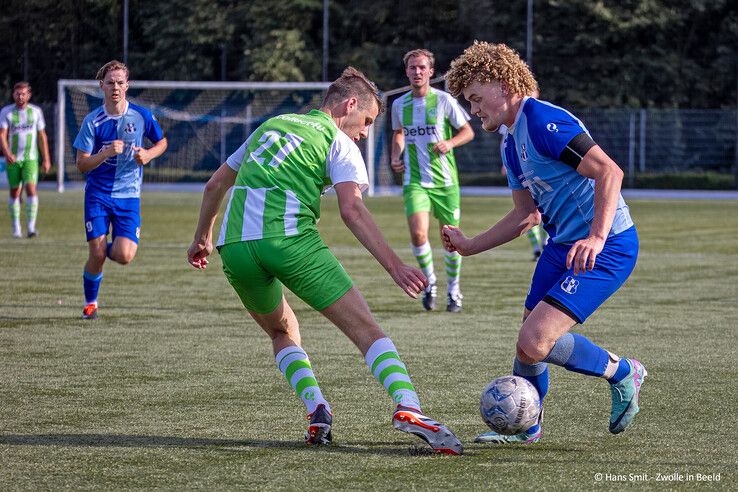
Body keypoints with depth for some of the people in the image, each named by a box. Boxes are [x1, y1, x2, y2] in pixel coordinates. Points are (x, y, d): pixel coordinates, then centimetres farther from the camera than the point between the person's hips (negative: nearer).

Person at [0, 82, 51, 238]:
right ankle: (16, 228, 17)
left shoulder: (36, 111, 4)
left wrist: (46, 159, 6)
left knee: (31, 188, -16)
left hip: (30, 158, 0)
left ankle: (31, 227, -19)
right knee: (15, 192, 5)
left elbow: (42, 137, 9)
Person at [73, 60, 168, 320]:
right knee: (97, 255, -7)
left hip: (128, 194, 1)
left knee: (124, 256, -14)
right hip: (97, 194, -1)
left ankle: (111, 247, 24)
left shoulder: (141, 116, -3)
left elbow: (162, 142, 15)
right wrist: (106, 153, -23)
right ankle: (90, 303, 17)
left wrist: (148, 155, -7)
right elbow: (82, 164, -5)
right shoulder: (93, 121, -5)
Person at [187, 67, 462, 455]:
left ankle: (317, 410, 4)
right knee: (365, 328, -5)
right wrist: (394, 266, -12)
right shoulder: (338, 142, 9)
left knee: (282, 332, 27)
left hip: (234, 245, 5)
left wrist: (202, 238, 46)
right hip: (289, 239, -5)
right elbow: (351, 209, -7)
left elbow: (215, 184, 33)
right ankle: (407, 408, -26)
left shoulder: (271, 125, 28)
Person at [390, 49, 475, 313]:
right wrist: (395, 157, 6)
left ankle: (453, 290, 26)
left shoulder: (443, 100, -6)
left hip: (445, 181, -1)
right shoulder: (399, 105, 4)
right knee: (418, 234, -17)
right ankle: (429, 281, 8)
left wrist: (450, 143, -18)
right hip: (414, 181, 1)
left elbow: (468, 131, 1)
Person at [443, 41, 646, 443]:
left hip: (606, 248, -10)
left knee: (534, 342, -19)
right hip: (562, 245, 10)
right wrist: (469, 246, 19)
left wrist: (597, 238, -33)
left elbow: (609, 172, -25)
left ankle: (621, 373, 3)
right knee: (529, 342, 13)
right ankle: (524, 426, 33)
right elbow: (526, 215, 24)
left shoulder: (543, 122, -17)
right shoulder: (511, 143, 15)